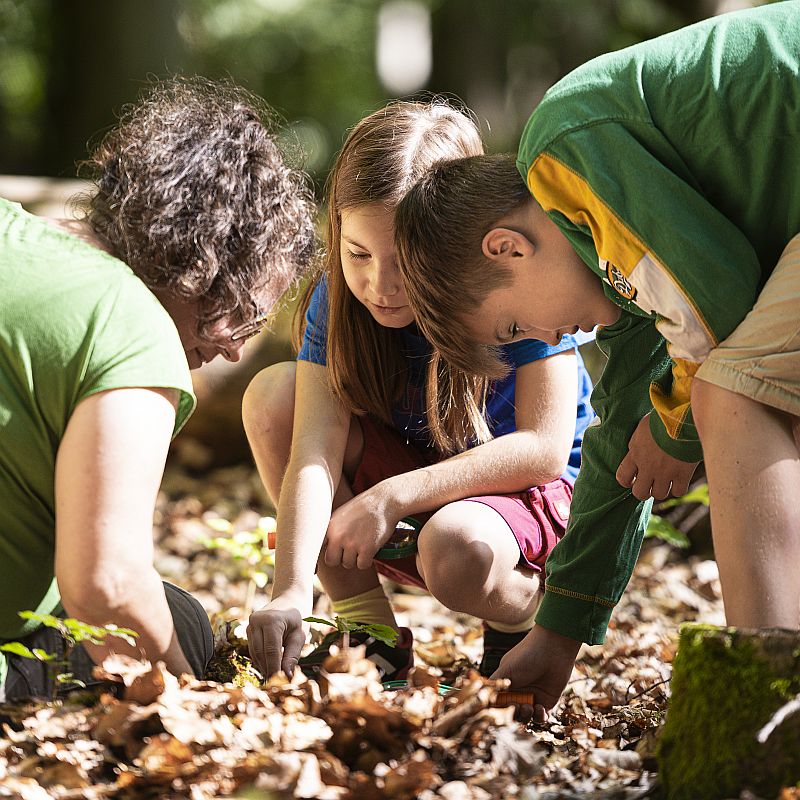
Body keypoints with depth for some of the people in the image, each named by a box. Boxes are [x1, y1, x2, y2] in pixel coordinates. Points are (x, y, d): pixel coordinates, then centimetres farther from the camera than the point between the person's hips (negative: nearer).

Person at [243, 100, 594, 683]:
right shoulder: (338, 298, -15)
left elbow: (545, 448, -27)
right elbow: (315, 451, -25)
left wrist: (393, 495, -31)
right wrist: (291, 590, -40)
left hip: (527, 490, -5)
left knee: (454, 550, -39)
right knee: (273, 395, -19)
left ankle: (526, 619, 0)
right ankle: (368, 629, -9)